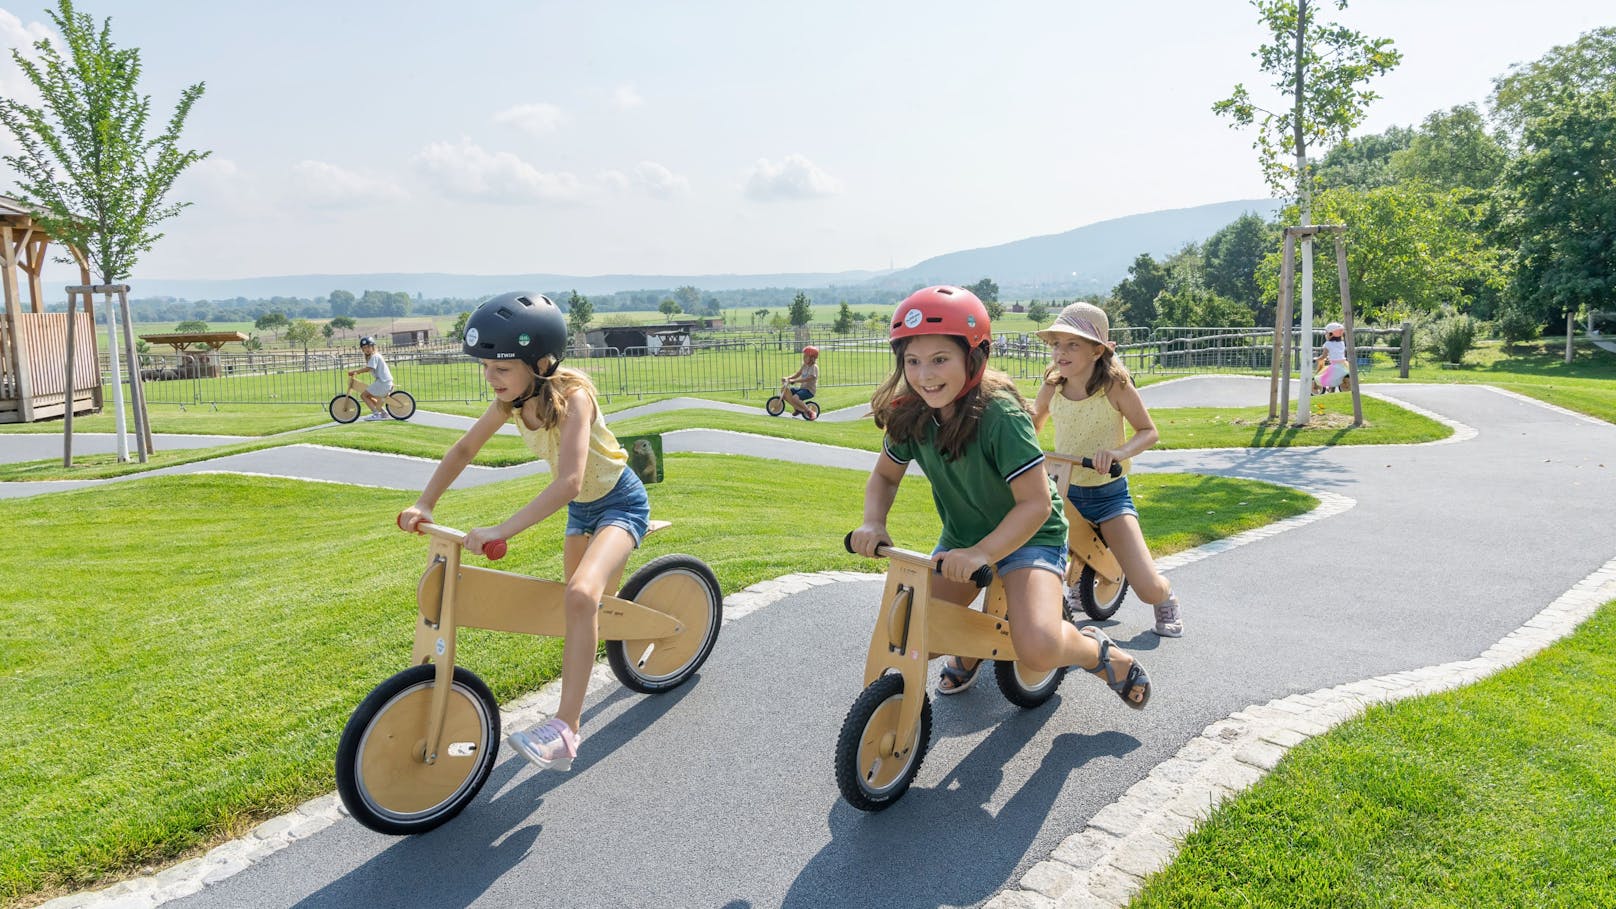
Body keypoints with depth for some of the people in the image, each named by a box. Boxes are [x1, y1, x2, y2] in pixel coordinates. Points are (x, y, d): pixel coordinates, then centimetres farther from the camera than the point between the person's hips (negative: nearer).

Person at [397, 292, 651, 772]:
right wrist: (424, 504, -7)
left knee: (581, 595, -29)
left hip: (620, 502, -8)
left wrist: (501, 530, -47)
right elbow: (463, 450, 4)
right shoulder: (510, 400, -11)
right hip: (581, 507, 8)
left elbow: (568, 482, -43)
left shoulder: (572, 396, -33)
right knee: (578, 600, 21)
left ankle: (565, 730, -27)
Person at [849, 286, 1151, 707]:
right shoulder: (911, 415, -11)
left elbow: (1036, 503, -28)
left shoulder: (1000, 414, -29)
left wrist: (981, 553, -40)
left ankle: (1099, 652, 8)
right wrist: (873, 522, -16)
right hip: (961, 536, 6)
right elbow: (885, 475, 4)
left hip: (1028, 537, -6)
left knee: (1038, 648, -28)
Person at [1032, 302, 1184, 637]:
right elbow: (1035, 419, 15)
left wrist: (1119, 452, -29)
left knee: (1149, 590, -14)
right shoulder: (1053, 386, -5)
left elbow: (1149, 431, -9)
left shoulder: (1115, 386, -15)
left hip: (1109, 495, -4)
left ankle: (1167, 601, 28)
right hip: (1063, 491, 4)